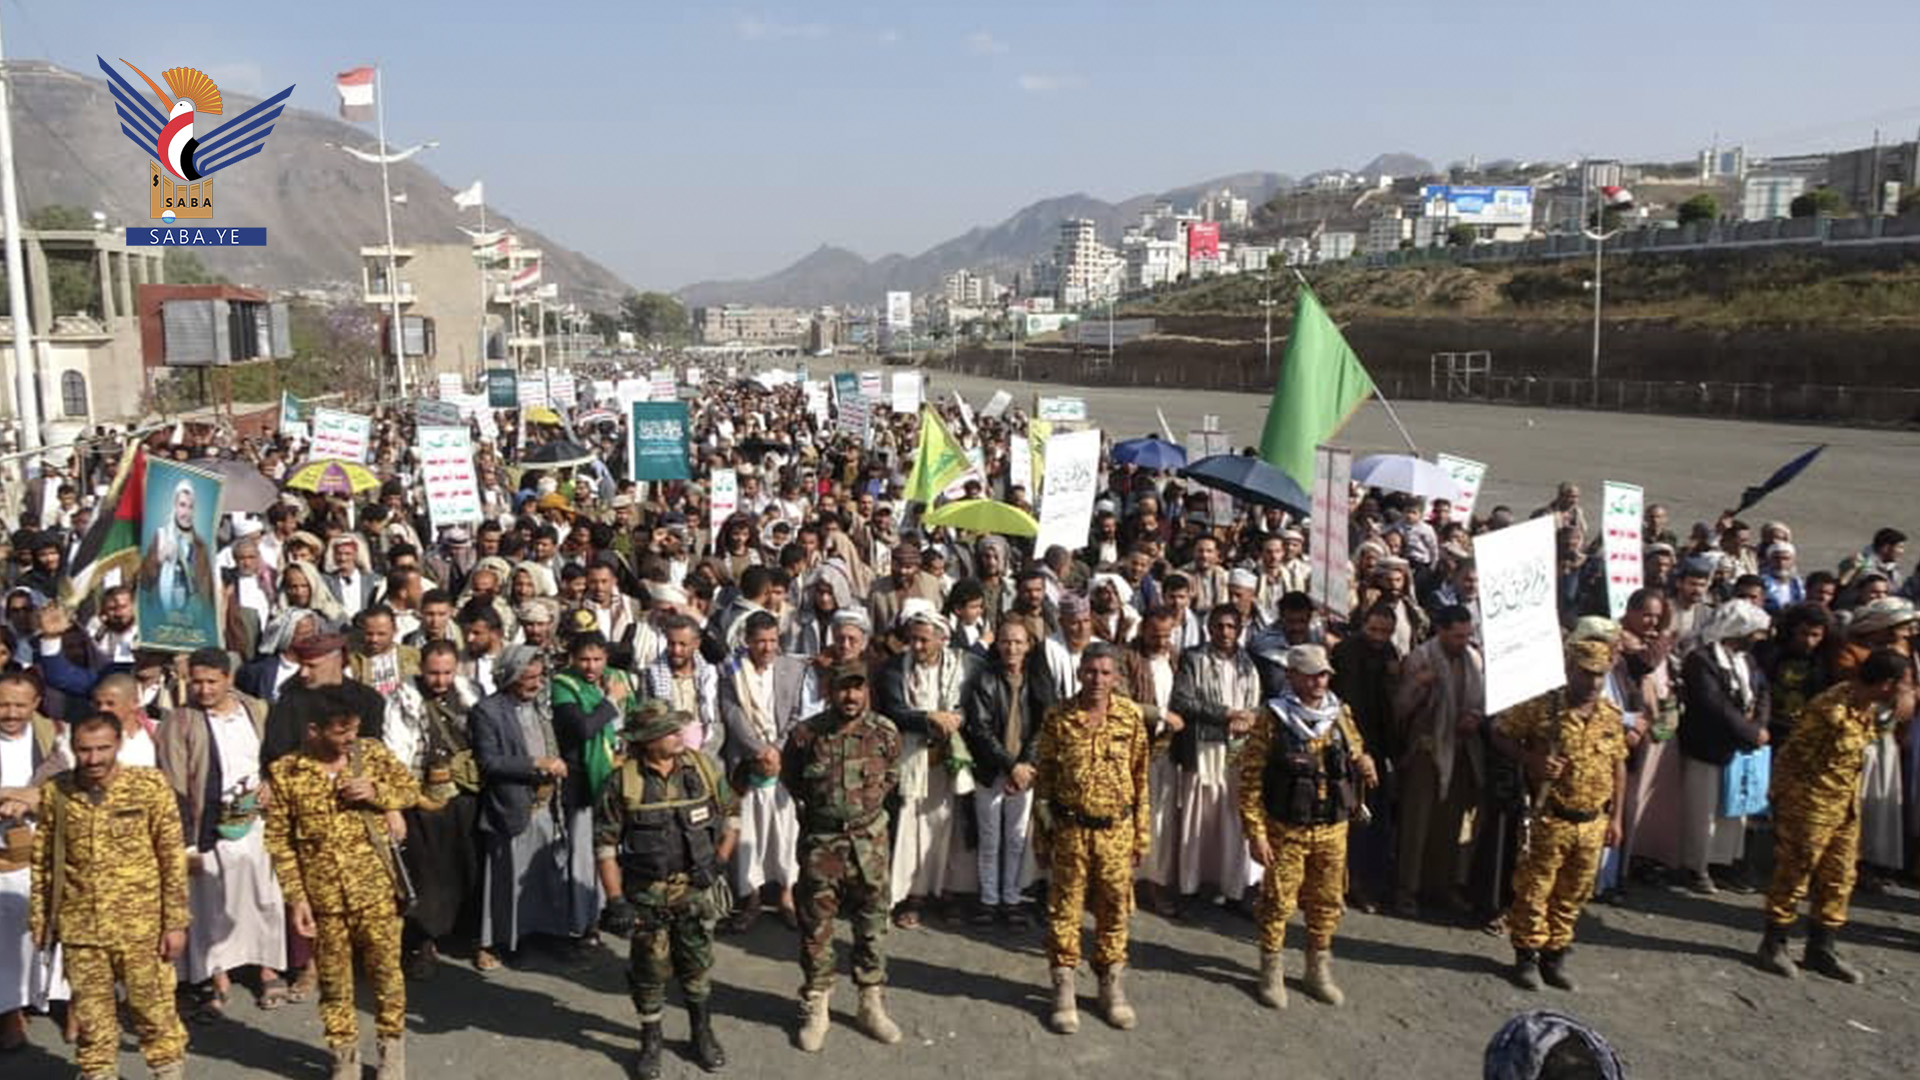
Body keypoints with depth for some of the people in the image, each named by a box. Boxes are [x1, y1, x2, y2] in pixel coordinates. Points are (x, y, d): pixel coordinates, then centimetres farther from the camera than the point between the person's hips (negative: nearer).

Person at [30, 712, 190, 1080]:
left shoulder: (150, 786, -8)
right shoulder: (54, 792, -1)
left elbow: (173, 858, -5)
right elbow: (42, 861, 10)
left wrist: (176, 922, -6)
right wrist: (39, 918, 9)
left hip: (141, 924, -2)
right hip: (80, 927, 2)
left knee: (154, 1008, 6)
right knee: (91, 1015, 11)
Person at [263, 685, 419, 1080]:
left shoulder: (373, 753, -5)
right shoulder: (284, 772, -9)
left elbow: (411, 789, 7)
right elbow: (279, 840, -5)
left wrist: (375, 792, -14)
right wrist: (296, 897, -8)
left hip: (376, 889, 1)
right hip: (322, 897, 0)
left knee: (386, 972, 9)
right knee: (333, 981, 13)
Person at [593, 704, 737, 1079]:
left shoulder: (702, 768, -5)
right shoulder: (623, 781, -13)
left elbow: (731, 813, 8)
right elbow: (605, 842, -8)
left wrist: (719, 860, -2)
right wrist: (616, 900, -12)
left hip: (695, 887, 2)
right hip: (646, 892, -2)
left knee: (697, 964, 12)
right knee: (650, 970, 9)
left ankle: (702, 1034, 32)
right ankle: (650, 1043, 28)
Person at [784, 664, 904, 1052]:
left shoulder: (885, 733, -6)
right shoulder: (805, 735, -10)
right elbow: (789, 777, 10)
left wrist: (870, 801, 9)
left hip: (870, 841, 1)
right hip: (820, 842, -1)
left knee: (871, 927, 11)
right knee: (816, 929, 6)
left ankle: (872, 1005, 25)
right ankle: (815, 1009, 20)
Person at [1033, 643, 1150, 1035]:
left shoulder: (1131, 715, -2)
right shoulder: (1058, 718, -6)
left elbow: (1140, 777, 4)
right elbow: (1043, 776, 1)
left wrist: (1141, 836, 5)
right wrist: (1042, 833, 2)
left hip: (1116, 830, 1)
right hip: (1069, 830, -1)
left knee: (1114, 910, 11)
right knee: (1064, 908, 6)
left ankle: (1112, 986, 27)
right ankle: (1064, 989, 19)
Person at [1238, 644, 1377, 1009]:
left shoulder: (1340, 714, 3)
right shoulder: (1273, 719, -11)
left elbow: (1358, 755, 16)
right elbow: (1250, 778, -10)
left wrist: (1363, 764, -10)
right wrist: (1256, 833, -14)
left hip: (1332, 829, 4)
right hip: (1286, 830, -4)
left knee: (1327, 903, 13)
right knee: (1278, 902, 3)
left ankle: (1319, 971, 31)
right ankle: (1271, 974, 21)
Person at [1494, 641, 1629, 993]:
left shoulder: (1613, 716, 3)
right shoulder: (1541, 708, -11)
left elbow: (1618, 768, 11)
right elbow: (1500, 733, -4)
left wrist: (1615, 818, 10)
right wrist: (1532, 760, -18)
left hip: (1592, 823, 4)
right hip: (1550, 820, -4)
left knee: (1573, 895, 14)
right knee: (1534, 890, 4)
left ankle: (1555, 955, 27)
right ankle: (1527, 956, 18)